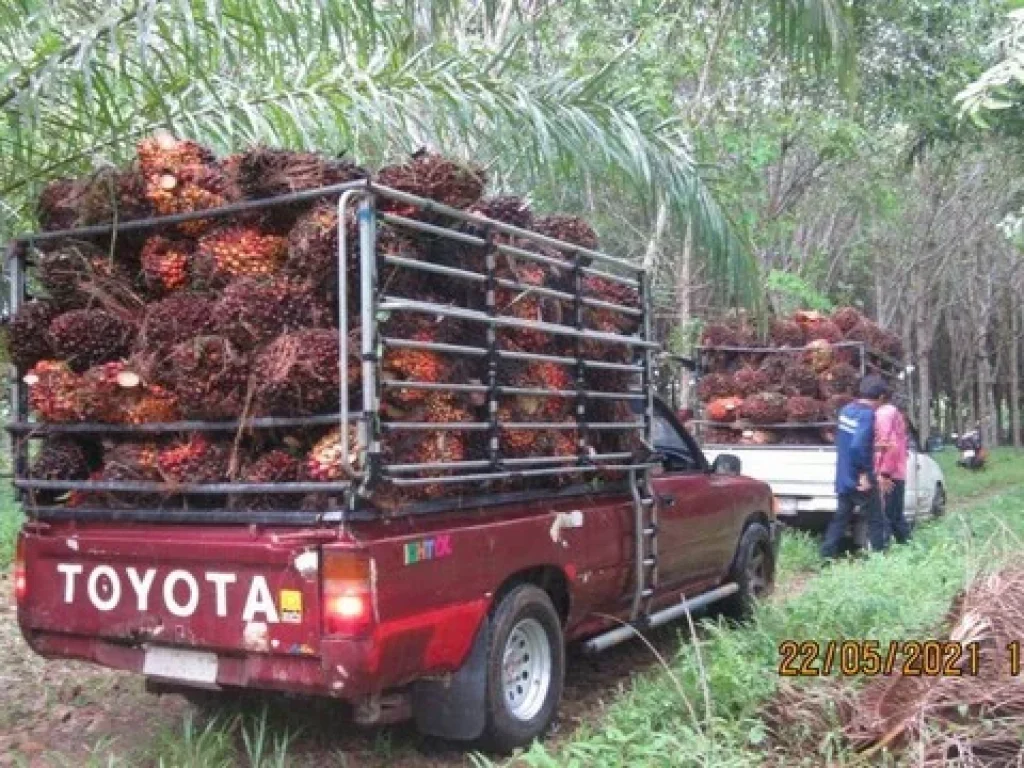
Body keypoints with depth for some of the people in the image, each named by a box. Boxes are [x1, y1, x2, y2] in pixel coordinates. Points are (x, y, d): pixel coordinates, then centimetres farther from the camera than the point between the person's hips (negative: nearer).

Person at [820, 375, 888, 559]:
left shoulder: (846, 410, 7)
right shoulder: (867, 415, -19)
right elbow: (857, 446, -30)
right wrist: (864, 473, -22)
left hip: (843, 477, 8)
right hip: (859, 479, -8)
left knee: (841, 517, 13)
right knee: (875, 520, 6)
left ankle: (827, 555, 11)